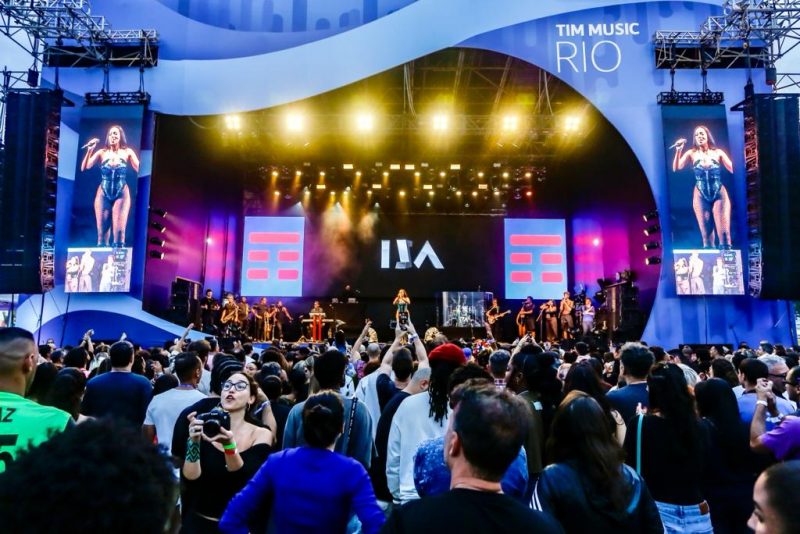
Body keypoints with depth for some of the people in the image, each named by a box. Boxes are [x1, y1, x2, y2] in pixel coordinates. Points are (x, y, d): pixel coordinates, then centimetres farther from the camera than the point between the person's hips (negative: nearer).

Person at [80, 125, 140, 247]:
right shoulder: (102, 152, 3)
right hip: (103, 194, 2)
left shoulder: (127, 152, 1)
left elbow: (140, 169, -5)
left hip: (121, 194, -1)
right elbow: (84, 168, -4)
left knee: (119, 231, -6)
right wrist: (89, 150, -13)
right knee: (102, 232, 4)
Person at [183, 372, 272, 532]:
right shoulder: (205, 428, -6)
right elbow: (191, 478, -15)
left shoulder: (261, 434, -8)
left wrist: (229, 445, -34)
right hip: (200, 522, 0)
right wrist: (194, 441, -29)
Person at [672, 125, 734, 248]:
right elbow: (676, 168, -7)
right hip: (701, 196, 0)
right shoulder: (692, 153, 5)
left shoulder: (718, 152, 5)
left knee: (724, 232, -6)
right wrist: (678, 151, -18)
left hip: (719, 194, 0)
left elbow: (734, 169, 1)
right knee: (706, 235, 3)